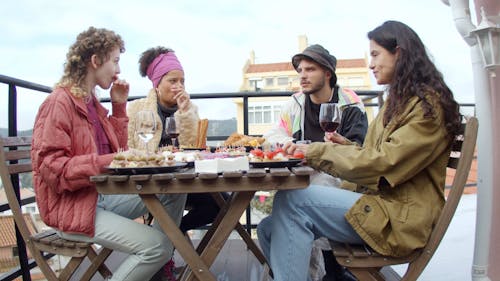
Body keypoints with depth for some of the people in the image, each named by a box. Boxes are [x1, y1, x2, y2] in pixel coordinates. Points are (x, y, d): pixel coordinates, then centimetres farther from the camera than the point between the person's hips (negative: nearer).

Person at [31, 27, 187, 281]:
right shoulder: (58, 103, -13)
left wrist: (119, 105, 8)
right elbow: (50, 167, -19)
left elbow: (117, 150, 15)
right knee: (156, 245, -23)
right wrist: (107, 162, -28)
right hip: (72, 207, -8)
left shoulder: (92, 101, 12)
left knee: (174, 191, -3)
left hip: (102, 196, 9)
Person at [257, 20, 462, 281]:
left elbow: (385, 163, -18)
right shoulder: (399, 100, 19)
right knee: (270, 230, -8)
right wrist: (341, 145, 0)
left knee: (291, 199, -23)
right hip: (377, 201, 8)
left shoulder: (428, 105, -8)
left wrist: (316, 152, -16)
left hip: (400, 217, -8)